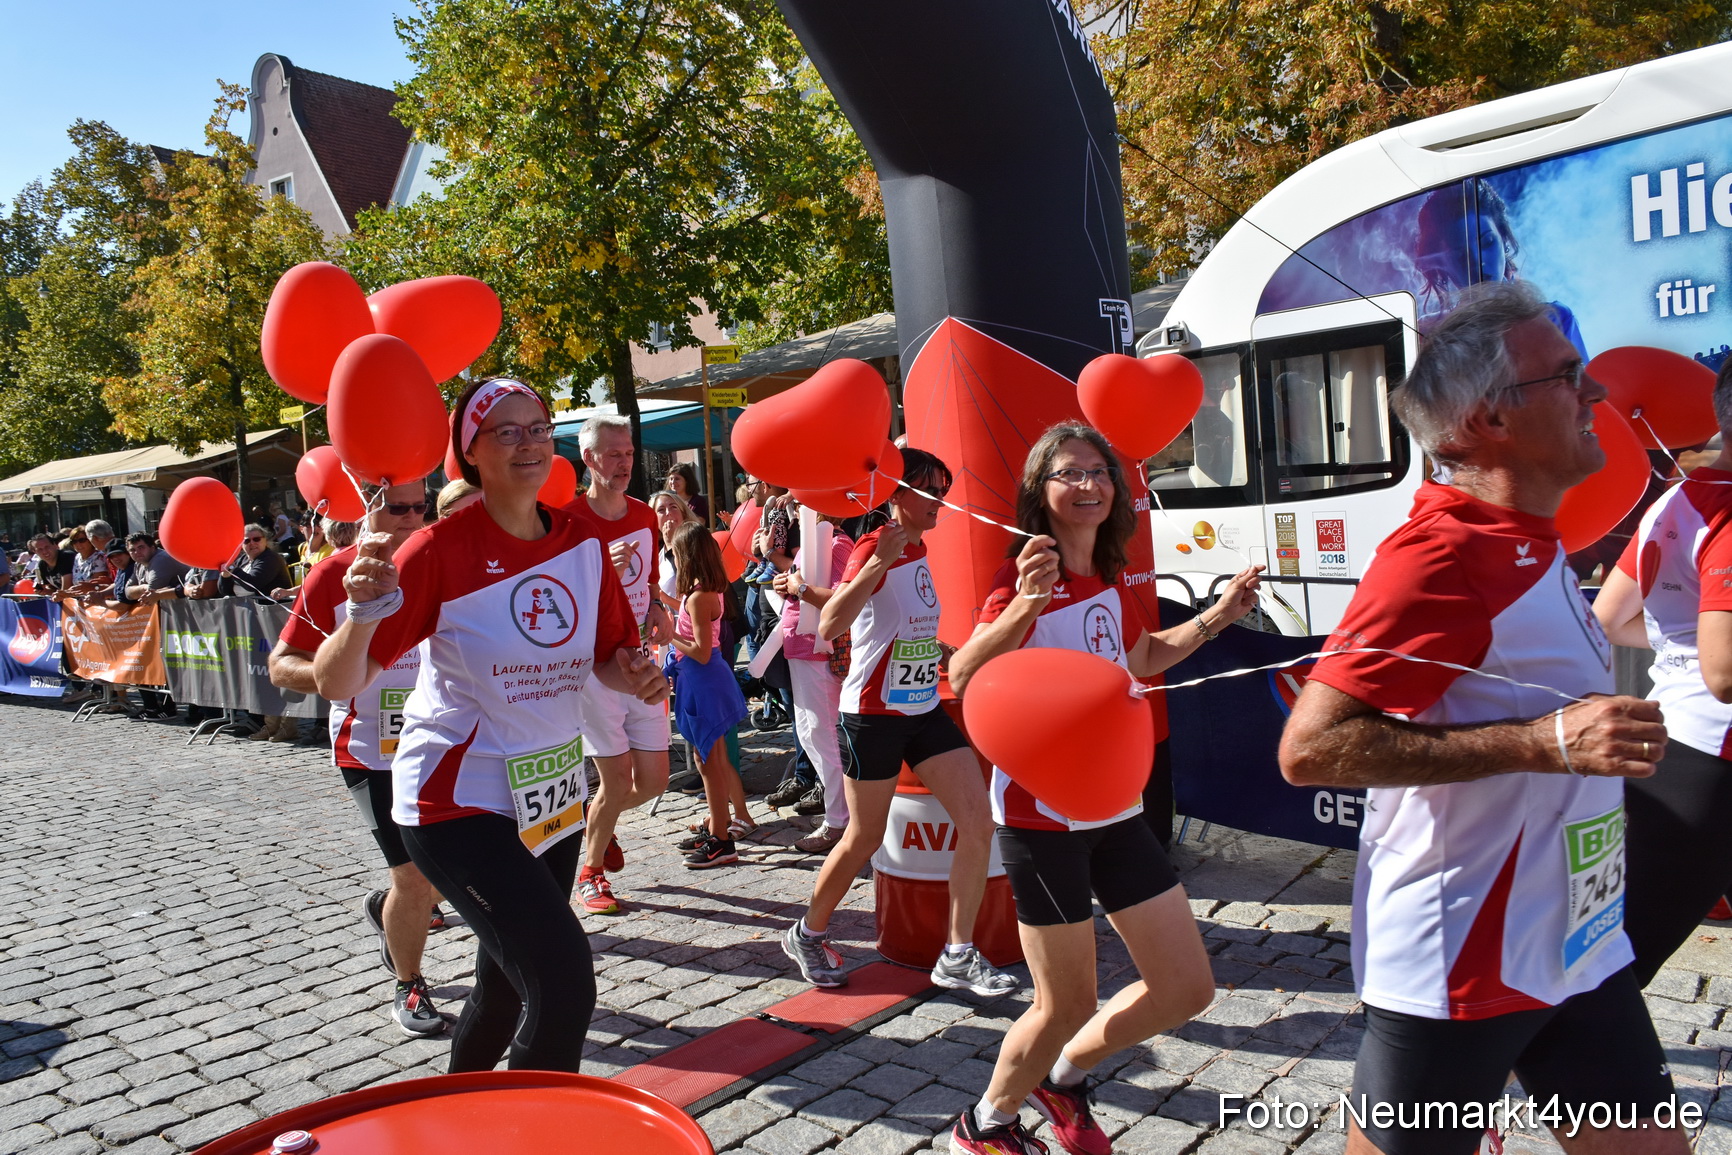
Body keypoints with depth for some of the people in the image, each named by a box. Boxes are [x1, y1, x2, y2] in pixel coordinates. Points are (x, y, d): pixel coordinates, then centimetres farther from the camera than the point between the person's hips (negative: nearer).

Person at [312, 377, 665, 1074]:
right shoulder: (440, 551, -17)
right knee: (565, 987, -18)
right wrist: (363, 615, -39)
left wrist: (635, 677, -12)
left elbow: (609, 658, 10)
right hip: (459, 803, -6)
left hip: (554, 793, 6)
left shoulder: (584, 542, -1)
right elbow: (335, 685, -19)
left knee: (507, 986, 21)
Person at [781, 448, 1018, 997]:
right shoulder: (875, 548, -16)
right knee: (863, 839, 6)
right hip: (873, 715, -7)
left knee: (979, 823, -2)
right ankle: (807, 933, 31)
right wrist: (878, 560, -40)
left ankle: (958, 956, 9)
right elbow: (829, 625, -33)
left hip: (924, 710, 8)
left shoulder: (918, 549, 10)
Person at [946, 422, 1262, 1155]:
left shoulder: (1109, 580, 8)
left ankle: (1064, 1076, 33)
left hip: (1115, 807, 8)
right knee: (1066, 1007, 2)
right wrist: (1023, 607, -44)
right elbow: (962, 679, -30)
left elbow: (1143, 657, 27)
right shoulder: (1026, 579, -14)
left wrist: (1216, 617, 16)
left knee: (1188, 989, 11)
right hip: (1040, 814, -7)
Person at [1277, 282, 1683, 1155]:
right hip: (1459, 966, -9)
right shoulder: (1441, 556, -22)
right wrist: (1542, 742, -27)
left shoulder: (1532, 547, 8)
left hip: (1577, 943, 9)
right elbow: (1310, 747, -28)